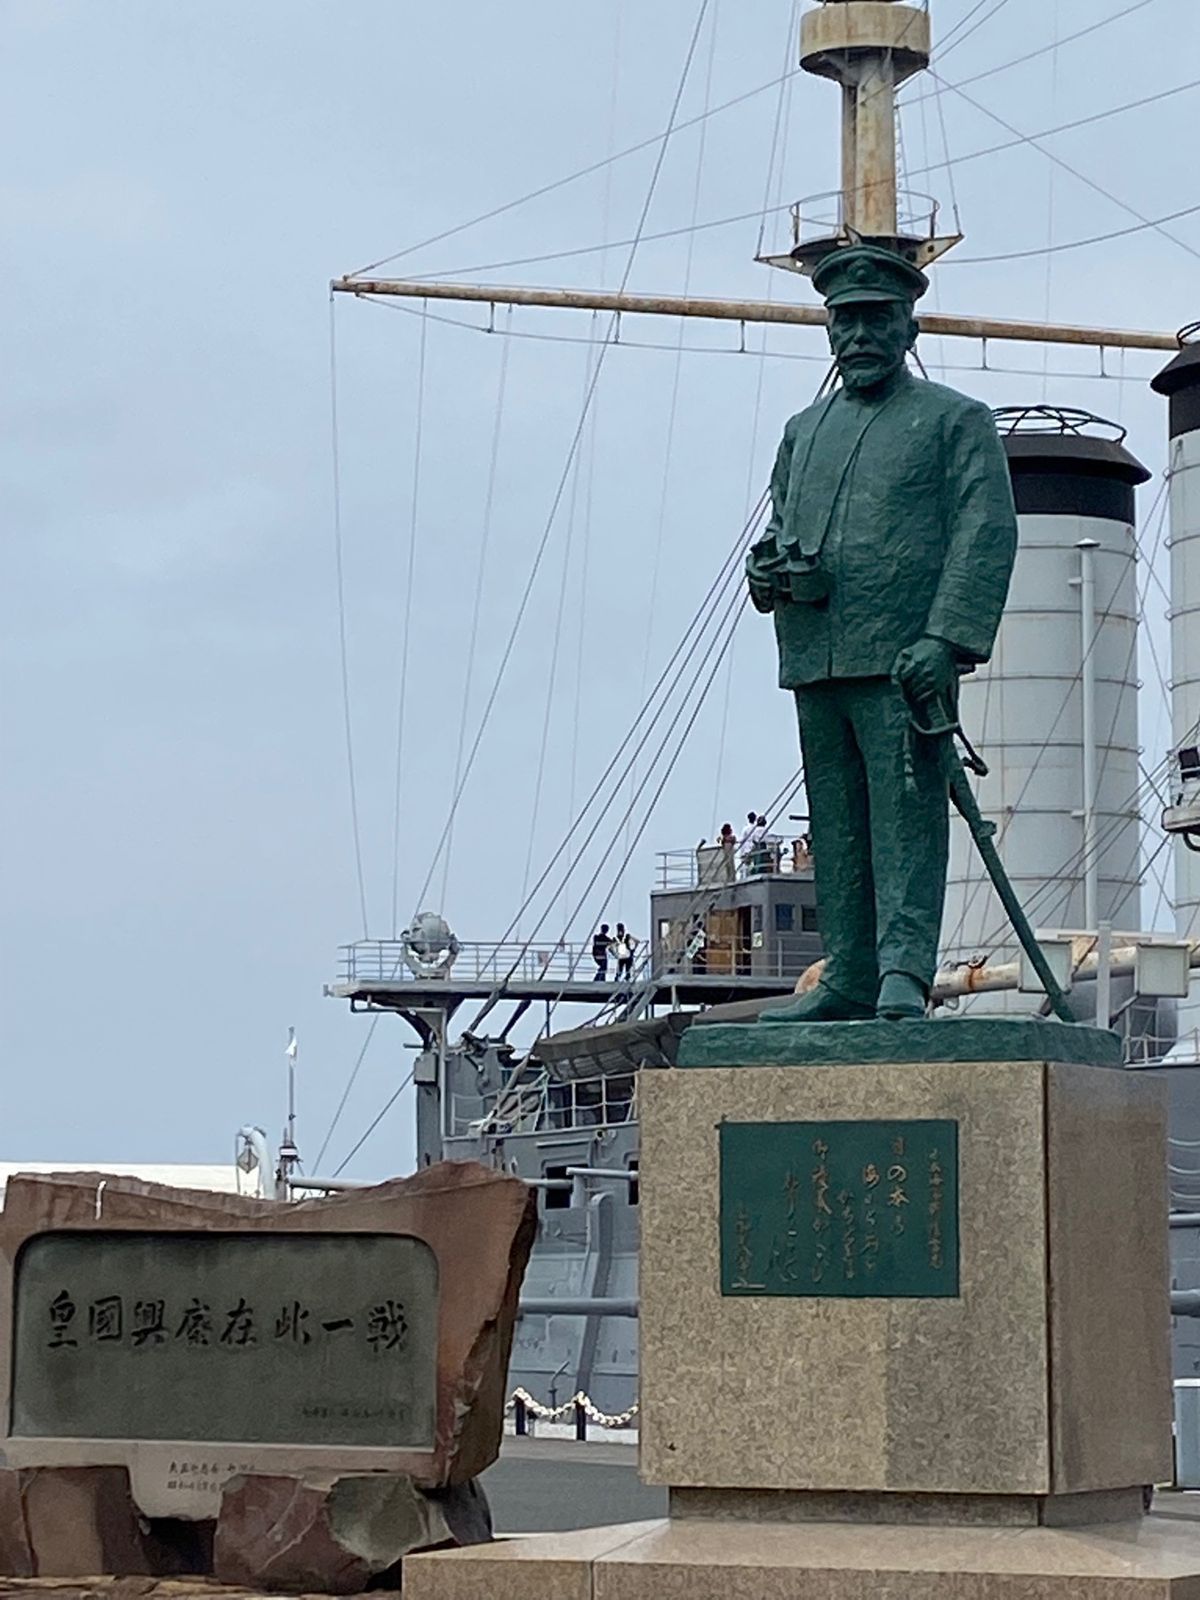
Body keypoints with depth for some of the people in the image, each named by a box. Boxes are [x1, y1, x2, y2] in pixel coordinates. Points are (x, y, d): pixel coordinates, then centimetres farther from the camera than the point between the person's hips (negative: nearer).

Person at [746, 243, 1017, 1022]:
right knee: (835, 825, 6)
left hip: (904, 661, -6)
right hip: (814, 662, 6)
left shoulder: (957, 421, 5)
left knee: (907, 813, -11)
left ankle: (905, 972, -14)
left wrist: (946, 639, -17)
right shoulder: (805, 430, 23)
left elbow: (987, 535, -5)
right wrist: (768, 563, 3)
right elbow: (781, 520, 29)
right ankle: (849, 978, 9)